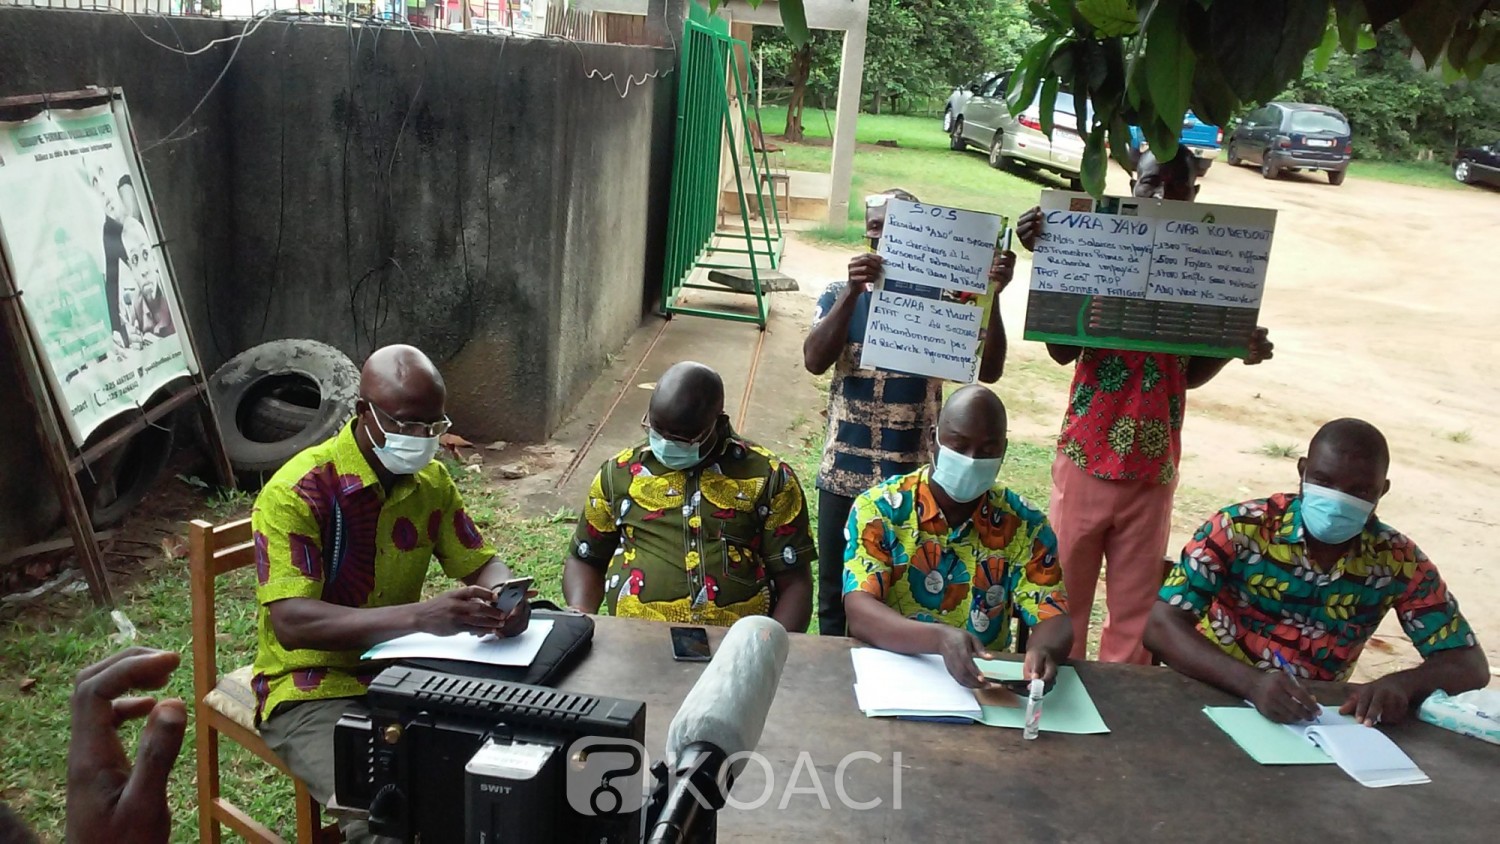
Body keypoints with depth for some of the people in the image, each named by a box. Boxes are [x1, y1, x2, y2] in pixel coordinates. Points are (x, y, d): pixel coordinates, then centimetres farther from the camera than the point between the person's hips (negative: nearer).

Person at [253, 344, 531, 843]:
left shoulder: (431, 482, 1)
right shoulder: (297, 493, -19)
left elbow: (482, 564, 10)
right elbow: (292, 624, -27)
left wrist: (504, 596, -16)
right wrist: (422, 616, -38)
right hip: (313, 691, -6)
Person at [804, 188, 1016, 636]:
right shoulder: (840, 296, 1)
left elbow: (988, 370, -10)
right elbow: (815, 361, -15)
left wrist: (993, 296, -21)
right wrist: (853, 291, -25)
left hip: (914, 481, -1)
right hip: (844, 477, 1)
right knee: (836, 598, 13)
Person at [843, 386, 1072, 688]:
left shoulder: (1024, 524, 2)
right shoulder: (878, 509, -7)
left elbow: (1054, 620, -2)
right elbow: (860, 613, -17)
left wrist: (1044, 650, -27)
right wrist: (940, 638, -36)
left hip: (987, 681, 5)